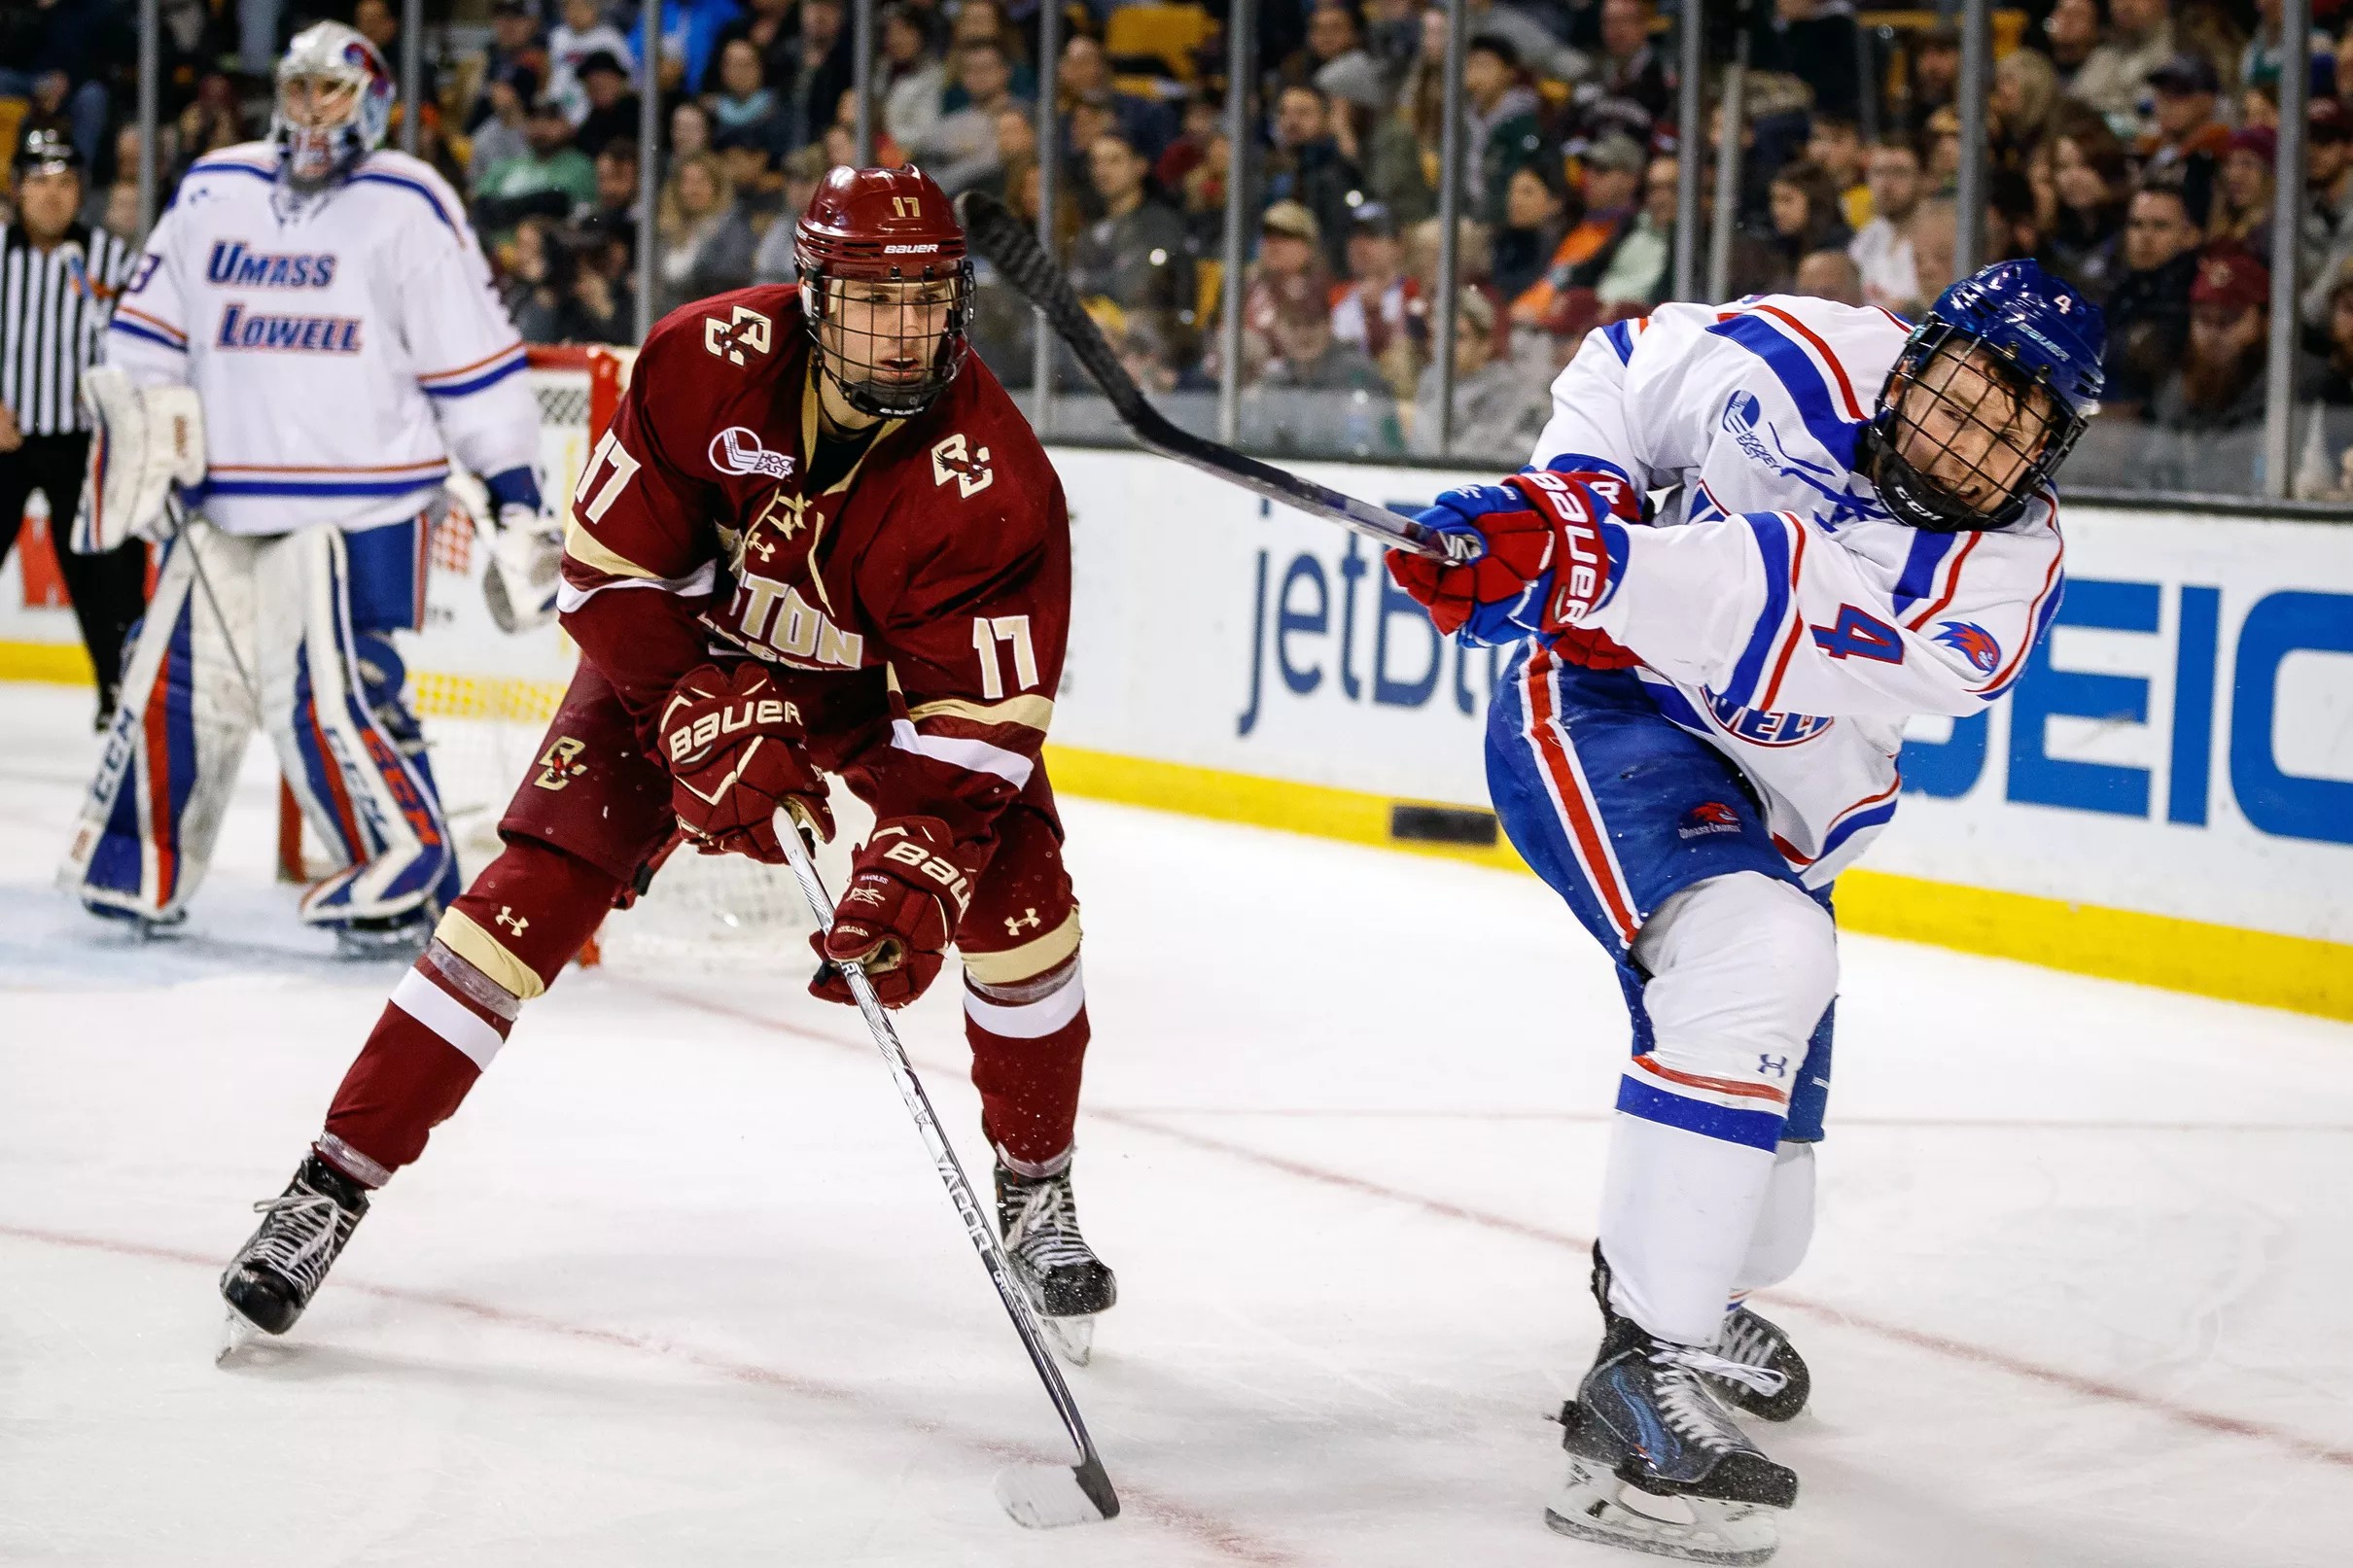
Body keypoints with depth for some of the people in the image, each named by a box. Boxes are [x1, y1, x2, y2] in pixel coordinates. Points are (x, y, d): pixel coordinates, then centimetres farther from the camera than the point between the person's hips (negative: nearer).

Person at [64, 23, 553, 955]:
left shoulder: (409, 209, -5)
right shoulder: (212, 194, 9)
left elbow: (476, 361, -5)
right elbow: (148, 332, 16)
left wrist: (516, 495, -7)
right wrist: (134, 441, 5)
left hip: (362, 502, -6)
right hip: (228, 497, 6)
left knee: (328, 694, -16)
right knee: (179, 680, 9)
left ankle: (412, 886, -8)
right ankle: (137, 873, 24)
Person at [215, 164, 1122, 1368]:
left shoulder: (992, 486, -31)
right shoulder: (709, 363, -28)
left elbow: (977, 719, -30)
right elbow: (609, 569, -18)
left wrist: (910, 875, -43)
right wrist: (709, 724, -28)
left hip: (888, 681, 0)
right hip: (684, 649, 0)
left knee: (1015, 886, -16)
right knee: (540, 884, -12)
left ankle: (1036, 1191, 8)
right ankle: (334, 1181, -7)